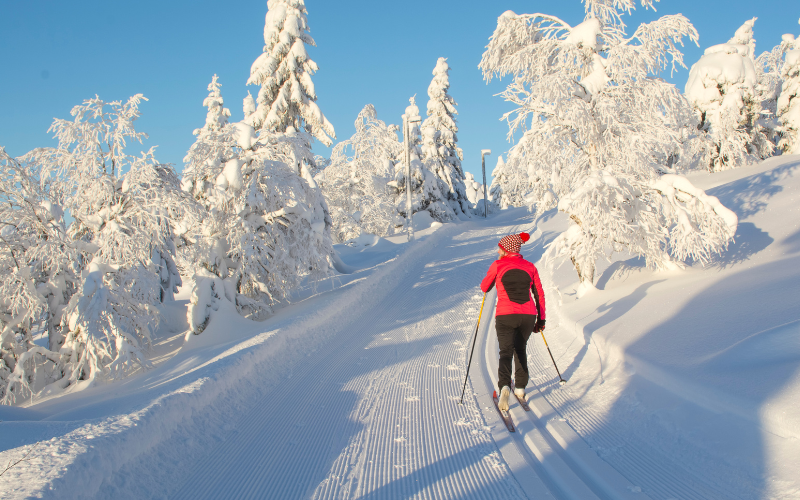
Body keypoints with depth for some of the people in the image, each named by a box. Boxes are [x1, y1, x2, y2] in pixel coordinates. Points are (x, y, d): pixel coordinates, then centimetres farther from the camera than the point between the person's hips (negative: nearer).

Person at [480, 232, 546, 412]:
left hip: (505, 316, -3)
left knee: (506, 352, -1)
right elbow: (539, 295, 12)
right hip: (528, 316, 3)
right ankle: (520, 388, 25)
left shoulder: (498, 265, 2)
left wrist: (490, 278, 33)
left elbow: (485, 288, 14)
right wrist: (541, 319, 18)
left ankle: (504, 386, -27)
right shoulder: (530, 267, 10)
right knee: (520, 349, 24)